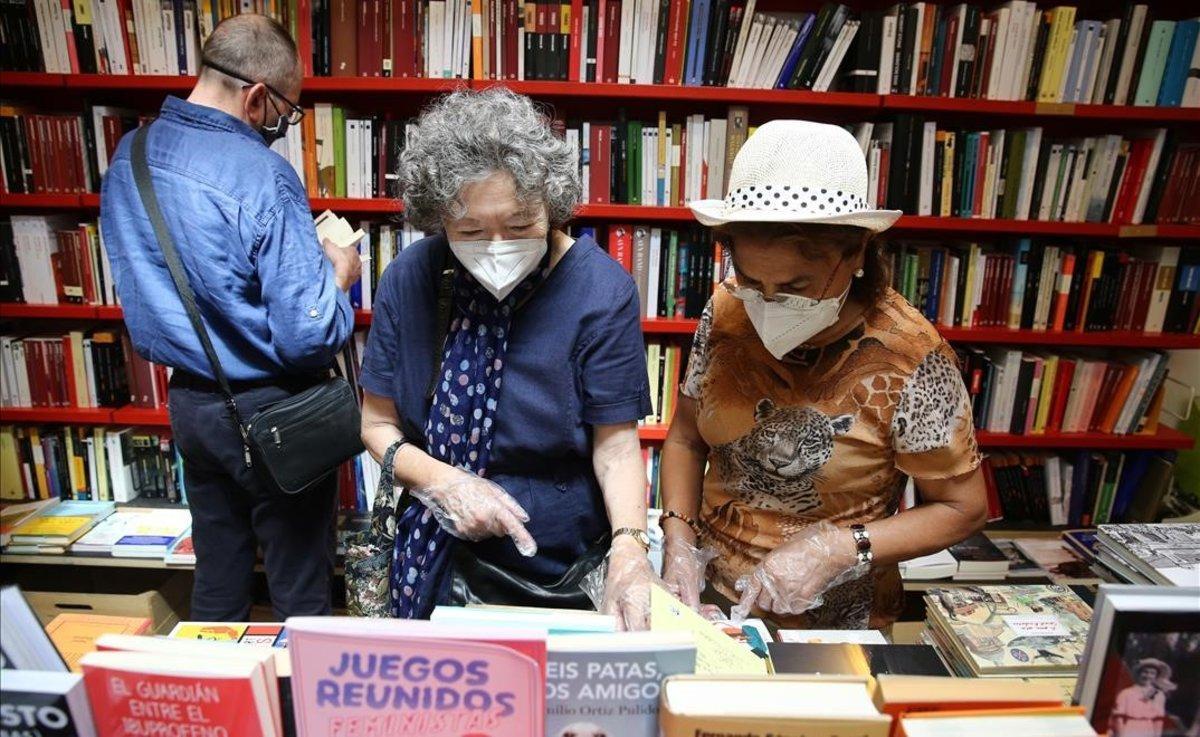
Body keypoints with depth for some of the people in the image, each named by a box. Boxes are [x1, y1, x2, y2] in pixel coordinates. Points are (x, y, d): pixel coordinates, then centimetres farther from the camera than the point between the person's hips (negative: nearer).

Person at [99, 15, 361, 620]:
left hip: (189, 401, 7)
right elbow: (309, 336, -26)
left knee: (216, 581, 22)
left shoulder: (126, 157, 2)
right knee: (300, 592, 12)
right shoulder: (262, 177, -23)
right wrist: (339, 274, -6)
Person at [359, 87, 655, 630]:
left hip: (562, 565, -2)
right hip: (435, 558, 3)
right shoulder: (409, 279, -12)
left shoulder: (602, 290, -19)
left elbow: (616, 442, -16)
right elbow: (378, 423, -4)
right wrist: (440, 480, -21)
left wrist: (629, 546, -31)